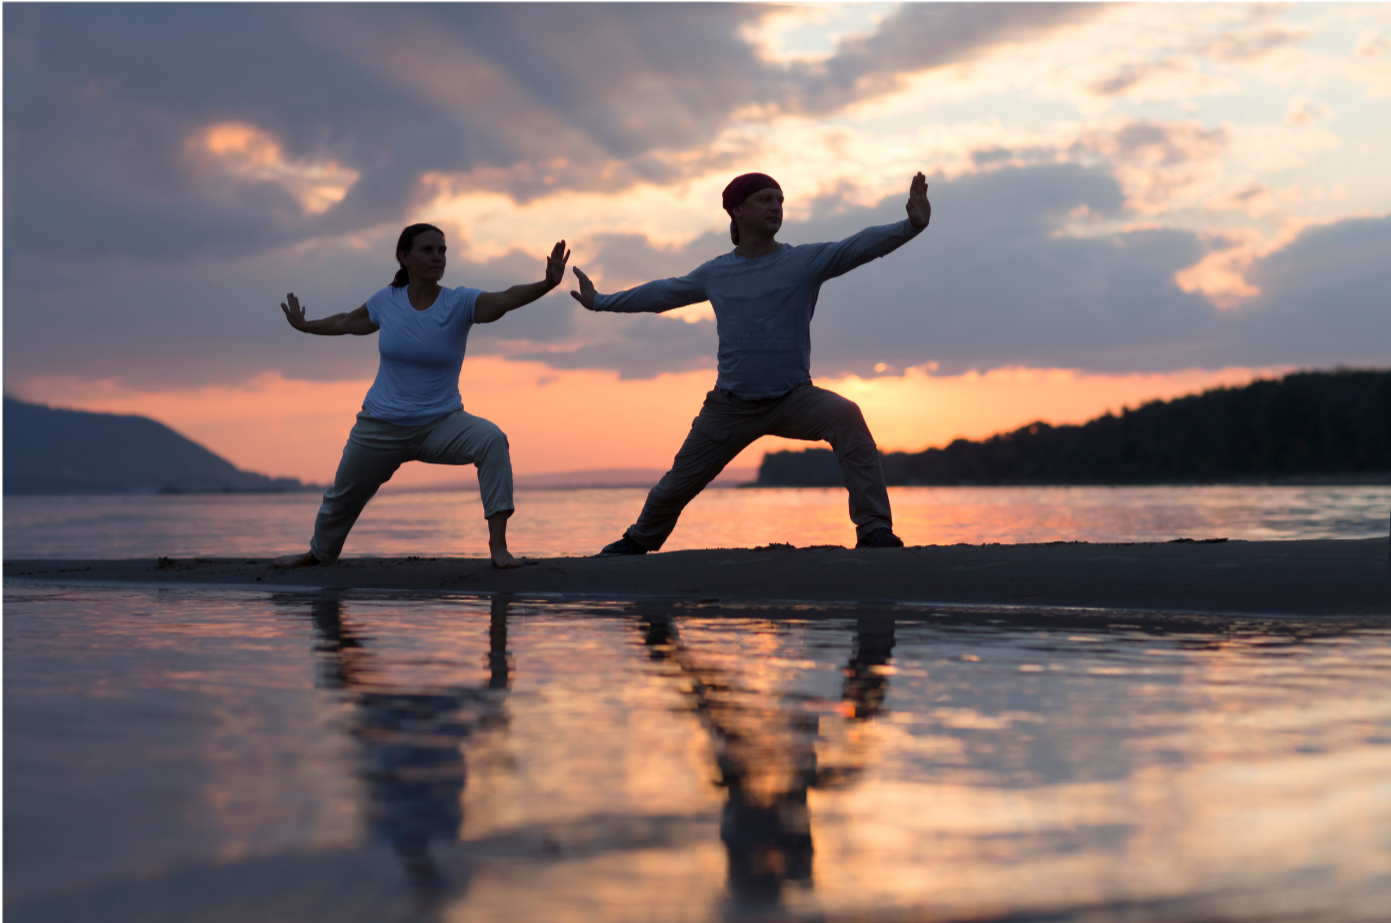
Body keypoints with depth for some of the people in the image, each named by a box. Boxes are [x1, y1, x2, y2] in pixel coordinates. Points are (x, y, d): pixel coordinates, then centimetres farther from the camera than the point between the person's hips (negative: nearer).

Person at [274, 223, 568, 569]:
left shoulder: (460, 303, -13)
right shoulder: (386, 301, -6)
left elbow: (506, 299, -33)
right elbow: (347, 323, 16)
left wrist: (546, 284, -51)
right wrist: (304, 326, 31)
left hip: (441, 424, -2)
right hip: (381, 427, 2)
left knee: (492, 439, -32)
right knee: (341, 499, 17)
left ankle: (498, 546, -31)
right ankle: (319, 554, 52)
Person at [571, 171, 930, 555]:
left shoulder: (806, 261, -4)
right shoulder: (714, 274, 5)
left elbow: (860, 246, -17)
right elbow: (662, 293, 19)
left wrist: (911, 226, -33)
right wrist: (601, 302, 28)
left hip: (794, 400, -2)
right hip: (730, 406, 2)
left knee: (846, 418, -32)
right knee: (678, 483, 11)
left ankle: (874, 529, -28)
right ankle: (639, 540, 42)